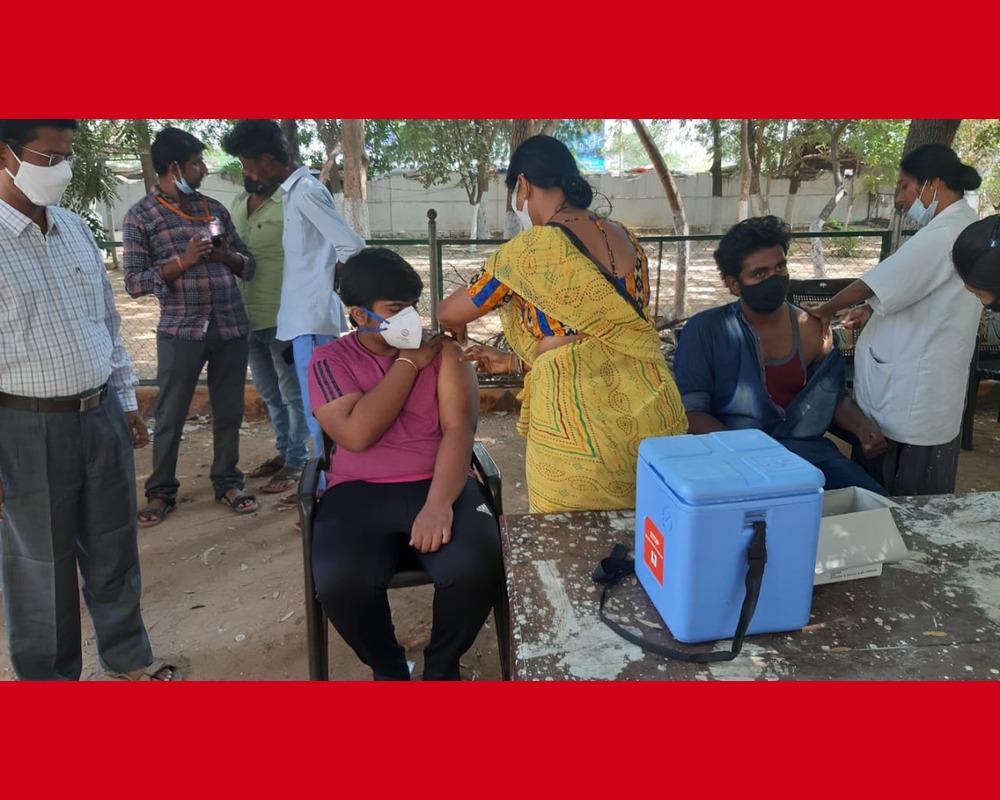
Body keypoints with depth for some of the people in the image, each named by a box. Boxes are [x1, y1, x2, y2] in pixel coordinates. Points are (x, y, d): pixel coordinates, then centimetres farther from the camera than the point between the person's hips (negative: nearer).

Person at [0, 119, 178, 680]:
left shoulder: (77, 229, 6)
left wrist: (126, 399, 14)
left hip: (102, 416, 6)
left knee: (115, 553, 19)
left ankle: (130, 658, 38)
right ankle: (50, 677, 33)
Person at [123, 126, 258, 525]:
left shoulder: (214, 208, 11)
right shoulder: (140, 216, -2)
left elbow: (248, 265, 13)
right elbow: (134, 282, -6)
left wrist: (227, 255, -9)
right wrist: (183, 260, -17)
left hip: (231, 324, 4)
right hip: (180, 329, -3)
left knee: (229, 410, 10)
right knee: (170, 415, 6)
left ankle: (227, 481, 25)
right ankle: (160, 491, 21)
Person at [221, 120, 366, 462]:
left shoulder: (305, 191, -14)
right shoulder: (295, 189, 14)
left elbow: (352, 247, -19)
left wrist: (325, 284, -6)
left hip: (312, 318, -10)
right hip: (307, 315, 10)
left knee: (319, 410, -5)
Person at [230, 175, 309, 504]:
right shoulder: (237, 205, 12)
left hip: (282, 319, -7)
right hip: (248, 318, 8)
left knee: (292, 393, 4)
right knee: (269, 393, 18)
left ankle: (297, 462, 16)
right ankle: (283, 451, 33)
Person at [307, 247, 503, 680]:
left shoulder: (442, 350, 4)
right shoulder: (330, 360, 2)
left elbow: (458, 428, -8)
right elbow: (356, 434, -14)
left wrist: (439, 503, -24)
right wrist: (408, 363, -9)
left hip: (439, 484, 1)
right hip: (360, 493, 0)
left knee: (474, 566, -28)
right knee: (337, 579, -28)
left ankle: (442, 667, 6)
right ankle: (387, 668, 6)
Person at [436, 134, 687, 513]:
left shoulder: (526, 249, -8)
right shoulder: (627, 239, 11)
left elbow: (449, 314, 5)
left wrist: (456, 330, 30)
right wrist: (517, 360, 26)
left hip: (579, 418, -6)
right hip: (654, 412, 6)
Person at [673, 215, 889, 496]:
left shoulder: (813, 330, 9)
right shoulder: (705, 330, -5)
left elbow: (835, 396, 21)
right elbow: (690, 410, -8)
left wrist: (862, 425, -1)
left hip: (807, 449, 5)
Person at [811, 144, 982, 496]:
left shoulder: (944, 234, -20)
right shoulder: (962, 227, 14)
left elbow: (870, 285, -19)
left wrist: (826, 310, -2)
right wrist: (874, 310, 12)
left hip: (911, 398, -10)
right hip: (921, 390, 10)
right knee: (921, 506, 18)